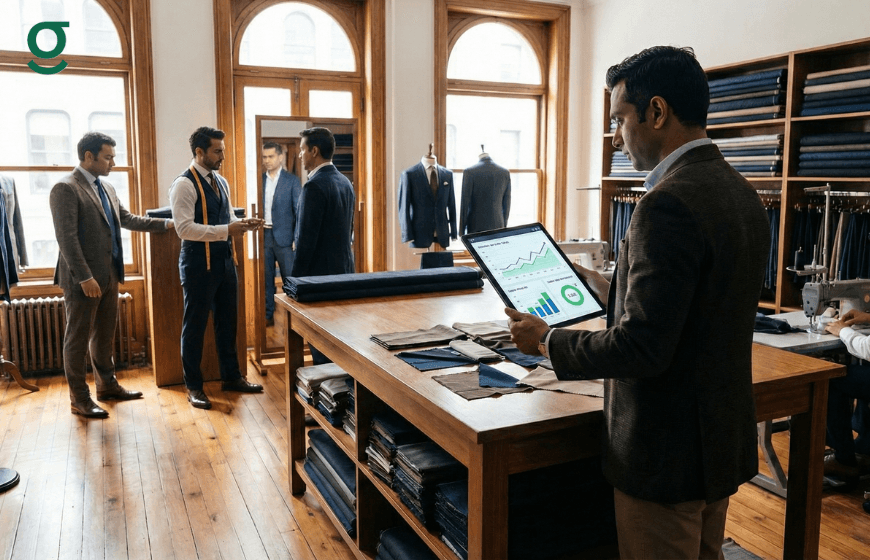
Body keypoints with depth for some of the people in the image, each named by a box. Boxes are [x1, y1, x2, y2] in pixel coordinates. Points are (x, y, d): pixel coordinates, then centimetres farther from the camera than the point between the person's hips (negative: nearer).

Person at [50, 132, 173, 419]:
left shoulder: (106, 188, 13)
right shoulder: (65, 189, -14)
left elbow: (127, 219, 21)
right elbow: (67, 238, -19)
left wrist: (165, 224, 13)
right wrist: (85, 277, -22)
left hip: (109, 275, 8)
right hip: (84, 279, -8)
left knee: (105, 334, 18)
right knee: (78, 338, 4)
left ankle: (107, 385, 31)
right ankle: (79, 398, 14)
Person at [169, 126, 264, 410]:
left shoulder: (221, 182, 11)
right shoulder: (184, 184, -14)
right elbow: (184, 228, -22)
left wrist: (243, 224, -3)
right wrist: (227, 230, -26)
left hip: (225, 260, 8)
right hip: (199, 263, -7)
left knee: (228, 321, 16)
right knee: (195, 325, 5)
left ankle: (231, 376, 30)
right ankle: (193, 386, 19)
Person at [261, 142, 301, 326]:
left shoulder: (292, 180, -2)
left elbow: (298, 211, -4)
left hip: (284, 236, -4)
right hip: (263, 235, 4)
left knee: (290, 278, 0)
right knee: (266, 278, 9)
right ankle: (268, 315, 18)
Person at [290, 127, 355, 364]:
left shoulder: (314, 186, -17)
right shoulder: (345, 182, 10)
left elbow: (307, 238, -19)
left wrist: (295, 278, -13)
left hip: (320, 272, -9)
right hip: (344, 269, 9)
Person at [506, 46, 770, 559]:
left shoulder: (669, 203, -26)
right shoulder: (742, 192, 5)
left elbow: (643, 347, -27)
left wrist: (548, 340, -14)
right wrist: (608, 291, 16)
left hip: (668, 452, -9)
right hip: (724, 437, 9)